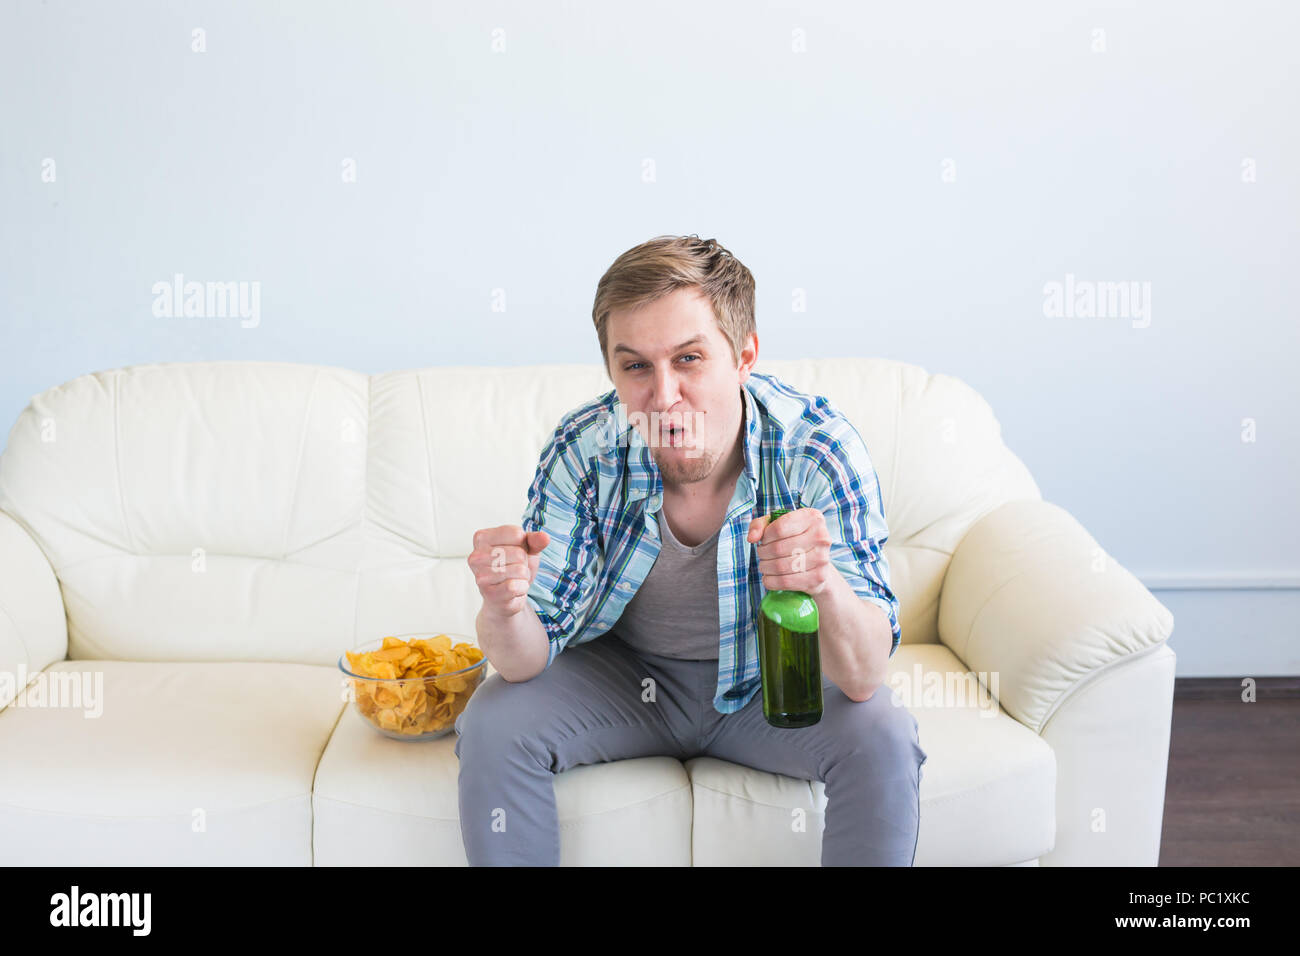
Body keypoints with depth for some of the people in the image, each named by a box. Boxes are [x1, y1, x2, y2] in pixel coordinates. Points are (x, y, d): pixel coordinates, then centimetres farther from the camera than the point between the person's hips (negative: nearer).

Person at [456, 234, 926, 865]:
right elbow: (528, 661, -18)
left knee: (882, 737, -25)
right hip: (623, 672, 1)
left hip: (769, 681, 0)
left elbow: (862, 680, -27)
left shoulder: (820, 450, -26)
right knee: (493, 725, -21)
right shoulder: (582, 452, -23)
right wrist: (505, 611, -43)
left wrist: (826, 587, -50)